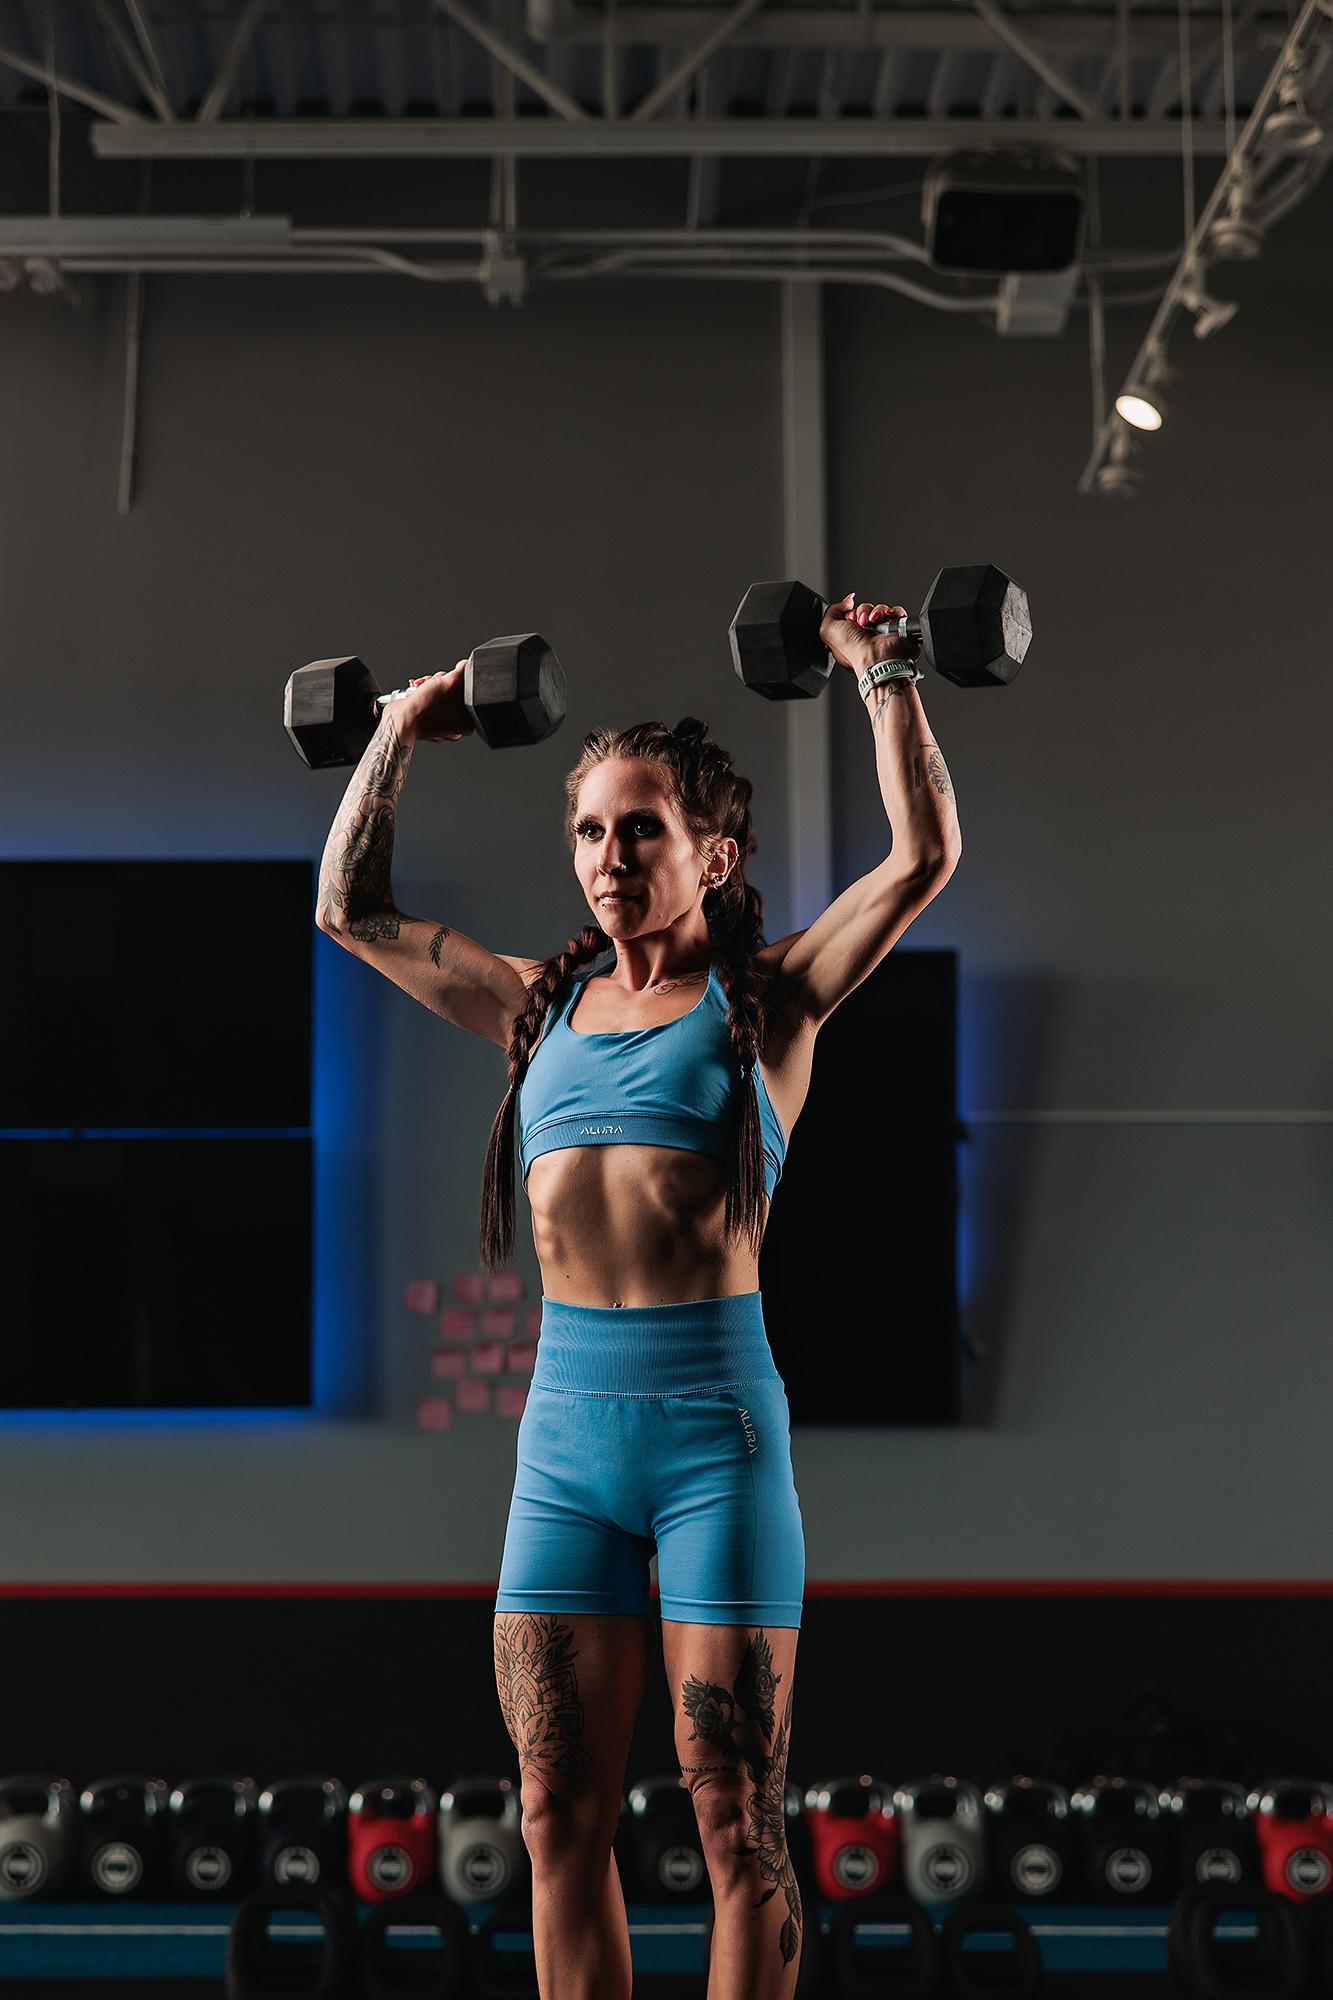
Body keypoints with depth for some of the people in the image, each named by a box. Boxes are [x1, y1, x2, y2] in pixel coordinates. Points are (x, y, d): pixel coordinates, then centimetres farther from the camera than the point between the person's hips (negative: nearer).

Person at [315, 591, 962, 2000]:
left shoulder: (765, 998, 5)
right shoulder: (541, 1005, 16)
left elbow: (925, 855, -6)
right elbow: (351, 908, 24)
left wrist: (884, 676, -1)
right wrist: (397, 736, 24)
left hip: (717, 1415, -4)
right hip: (565, 1421, 4)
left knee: (734, 1814, -1)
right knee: (560, 1814, 5)